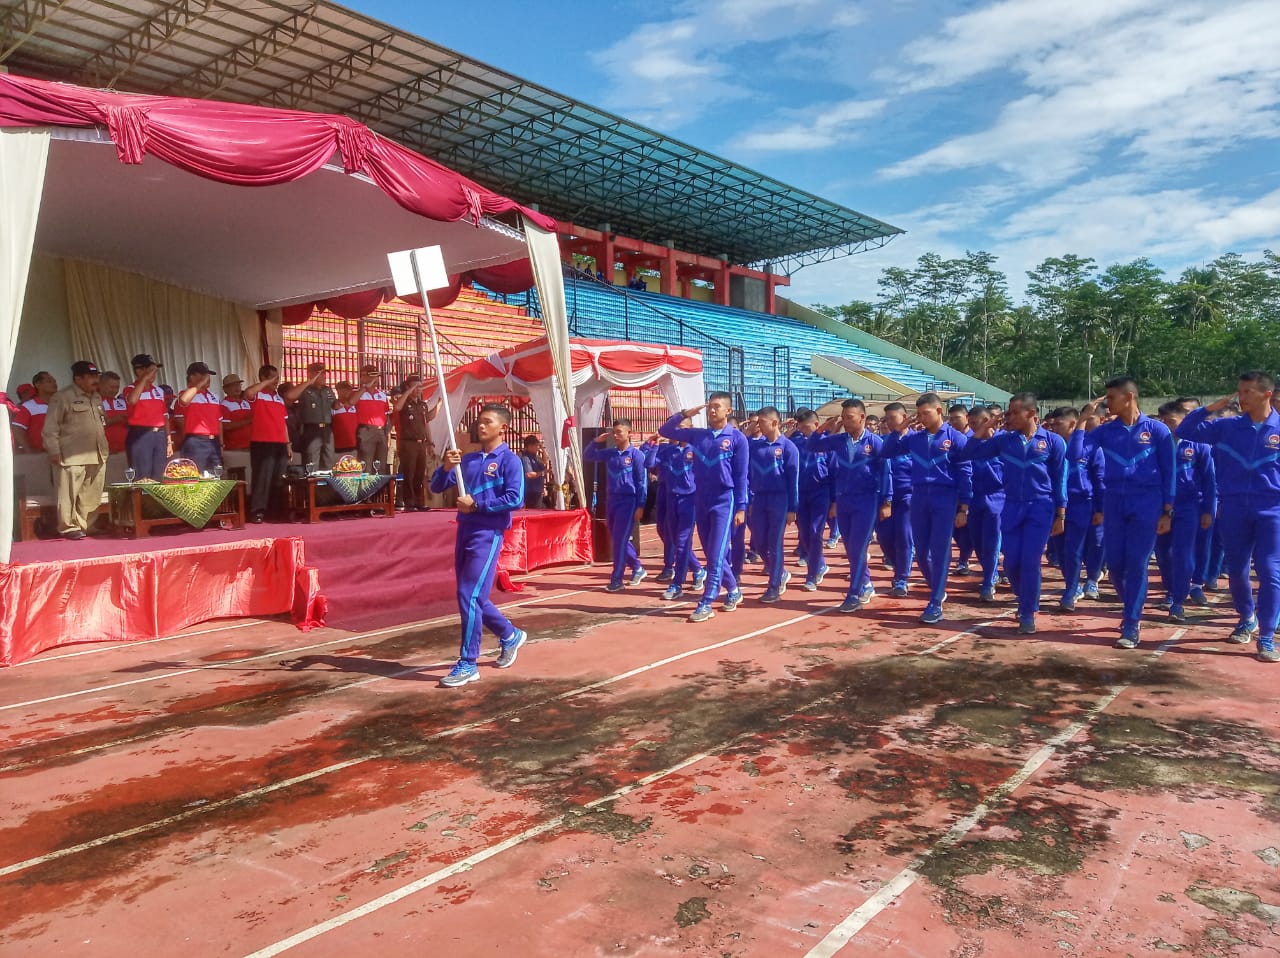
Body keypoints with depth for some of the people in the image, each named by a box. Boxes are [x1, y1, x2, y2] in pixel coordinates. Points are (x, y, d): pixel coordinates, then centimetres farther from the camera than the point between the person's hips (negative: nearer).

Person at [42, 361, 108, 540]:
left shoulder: (96, 398, 19)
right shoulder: (62, 397, -3)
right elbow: (50, 427, -6)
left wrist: (104, 448, 21)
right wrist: (53, 451, -12)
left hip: (97, 455, 7)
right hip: (73, 456, -7)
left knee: (92, 495, 7)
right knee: (70, 493, -4)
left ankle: (86, 525, 15)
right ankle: (69, 527, 3)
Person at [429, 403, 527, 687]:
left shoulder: (509, 460, -6)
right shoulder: (467, 459, 12)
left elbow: (515, 499, -17)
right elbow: (436, 487, 10)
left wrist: (476, 505, -15)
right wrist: (446, 466, -9)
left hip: (488, 534, -7)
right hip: (464, 531, 7)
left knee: (470, 597, -10)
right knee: (473, 597, 14)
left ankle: (467, 664, -2)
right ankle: (510, 636, 35)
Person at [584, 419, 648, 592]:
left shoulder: (636, 454, -8)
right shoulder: (609, 453, 8)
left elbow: (642, 482, -9)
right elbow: (587, 456, 15)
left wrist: (640, 506, -13)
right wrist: (597, 441, -1)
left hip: (628, 500, -6)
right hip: (612, 499, 6)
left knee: (619, 540, -7)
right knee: (616, 539, 12)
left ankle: (617, 579, 1)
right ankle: (637, 569, 29)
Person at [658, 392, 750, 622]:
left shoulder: (737, 438, -4)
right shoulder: (697, 435, 7)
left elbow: (741, 476, -4)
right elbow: (664, 430, 14)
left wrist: (741, 507, -8)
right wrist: (684, 414, 0)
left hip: (724, 502, -5)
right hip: (701, 502, 5)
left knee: (716, 554, -8)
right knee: (712, 553, 12)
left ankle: (706, 603, -6)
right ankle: (733, 590, 30)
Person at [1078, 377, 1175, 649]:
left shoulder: (1157, 430, -2)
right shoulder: (1106, 430, 4)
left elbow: (1168, 473, 0)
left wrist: (1167, 512, -3)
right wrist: (1084, 419, -8)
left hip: (1146, 504, -3)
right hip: (1113, 503, 3)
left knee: (1137, 565, -2)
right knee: (1114, 564, 6)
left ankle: (1132, 626, 6)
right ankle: (1132, 609, 33)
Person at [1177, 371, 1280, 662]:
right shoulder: (1227, 427, 4)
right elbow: (1184, 432, 7)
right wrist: (1209, 409, -5)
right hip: (1233, 509, 2)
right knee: (1236, 570, 11)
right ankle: (1247, 619, 35)